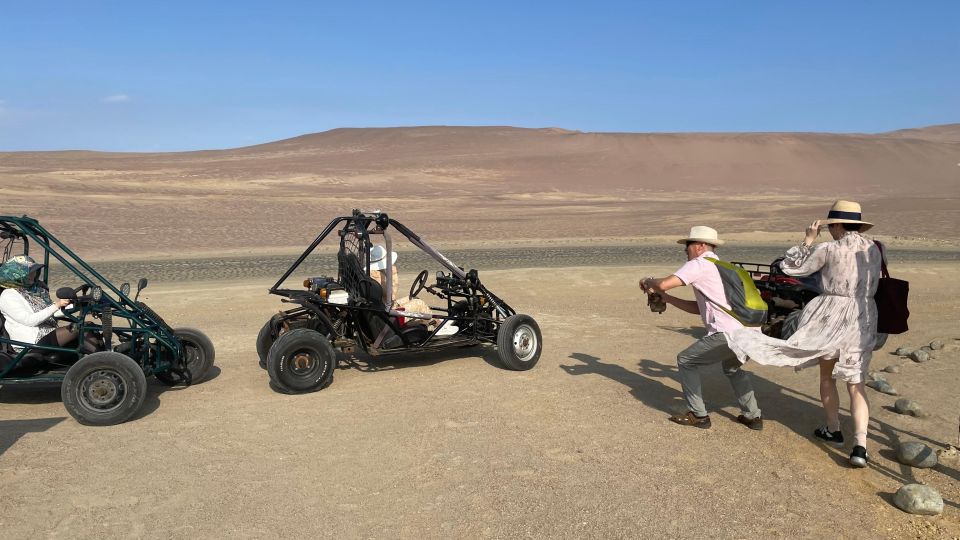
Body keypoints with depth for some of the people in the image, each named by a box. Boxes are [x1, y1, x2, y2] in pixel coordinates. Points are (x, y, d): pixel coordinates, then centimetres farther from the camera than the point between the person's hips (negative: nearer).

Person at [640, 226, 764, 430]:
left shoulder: (699, 264, -2)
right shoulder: (719, 266, 26)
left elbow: (664, 284, -13)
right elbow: (698, 307, 26)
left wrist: (648, 281, 10)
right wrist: (665, 298, 24)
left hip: (729, 334, -9)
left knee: (686, 361, 9)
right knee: (732, 367, 36)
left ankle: (698, 415, 14)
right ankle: (752, 416, 32)